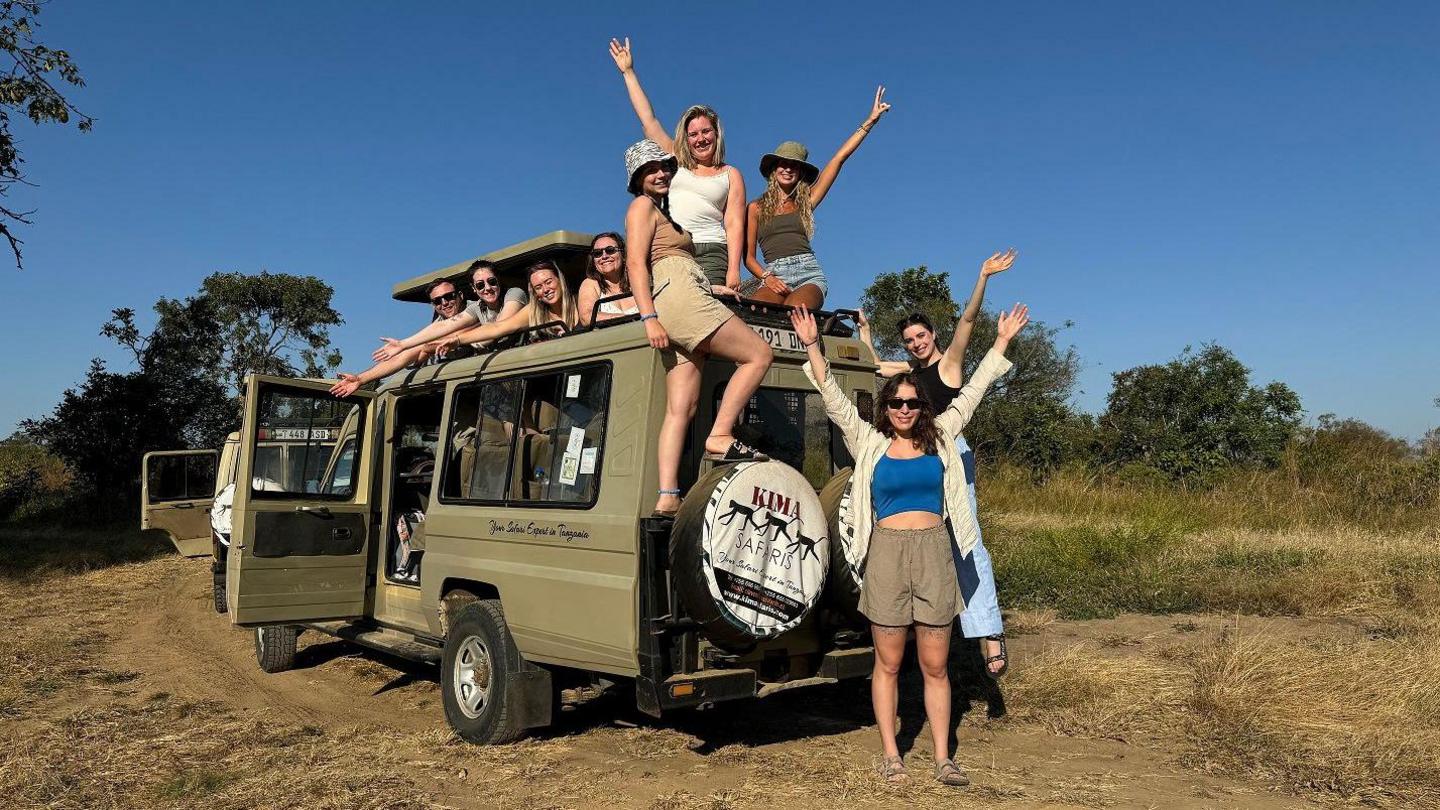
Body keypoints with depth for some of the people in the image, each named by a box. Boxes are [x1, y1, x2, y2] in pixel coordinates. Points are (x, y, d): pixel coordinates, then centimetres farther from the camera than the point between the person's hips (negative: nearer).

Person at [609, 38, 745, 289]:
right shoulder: (675, 161, 21)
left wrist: (733, 270, -8)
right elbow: (648, 121, 22)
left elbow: (734, 224, 5)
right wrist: (628, 72, 24)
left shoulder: (730, 175, 15)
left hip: (709, 252, -1)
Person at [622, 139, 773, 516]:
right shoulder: (642, 205, 6)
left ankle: (667, 496, -10)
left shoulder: (663, 211, 33)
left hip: (684, 304, 9)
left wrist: (713, 288, 23)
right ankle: (720, 436, -13)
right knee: (759, 354, -10)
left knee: (681, 410, -3)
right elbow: (635, 263, -8)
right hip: (677, 297, -9)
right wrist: (649, 317, -18)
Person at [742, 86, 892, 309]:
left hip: (809, 272, 1)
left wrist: (871, 120, 20)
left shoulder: (805, 202, 20)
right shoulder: (756, 208, 18)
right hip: (774, 275, -1)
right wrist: (766, 278, -7)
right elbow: (748, 256, 14)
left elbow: (839, 158, 19)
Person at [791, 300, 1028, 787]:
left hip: (934, 552, 2)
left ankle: (942, 758, 16)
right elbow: (834, 399, -1)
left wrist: (1001, 342, 12)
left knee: (935, 665, 7)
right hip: (887, 553, -1)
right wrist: (812, 347, -9)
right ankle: (890, 754, 18)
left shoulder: (939, 439, 10)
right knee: (888, 664, 7)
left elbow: (971, 394, 12)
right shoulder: (869, 444, 5)